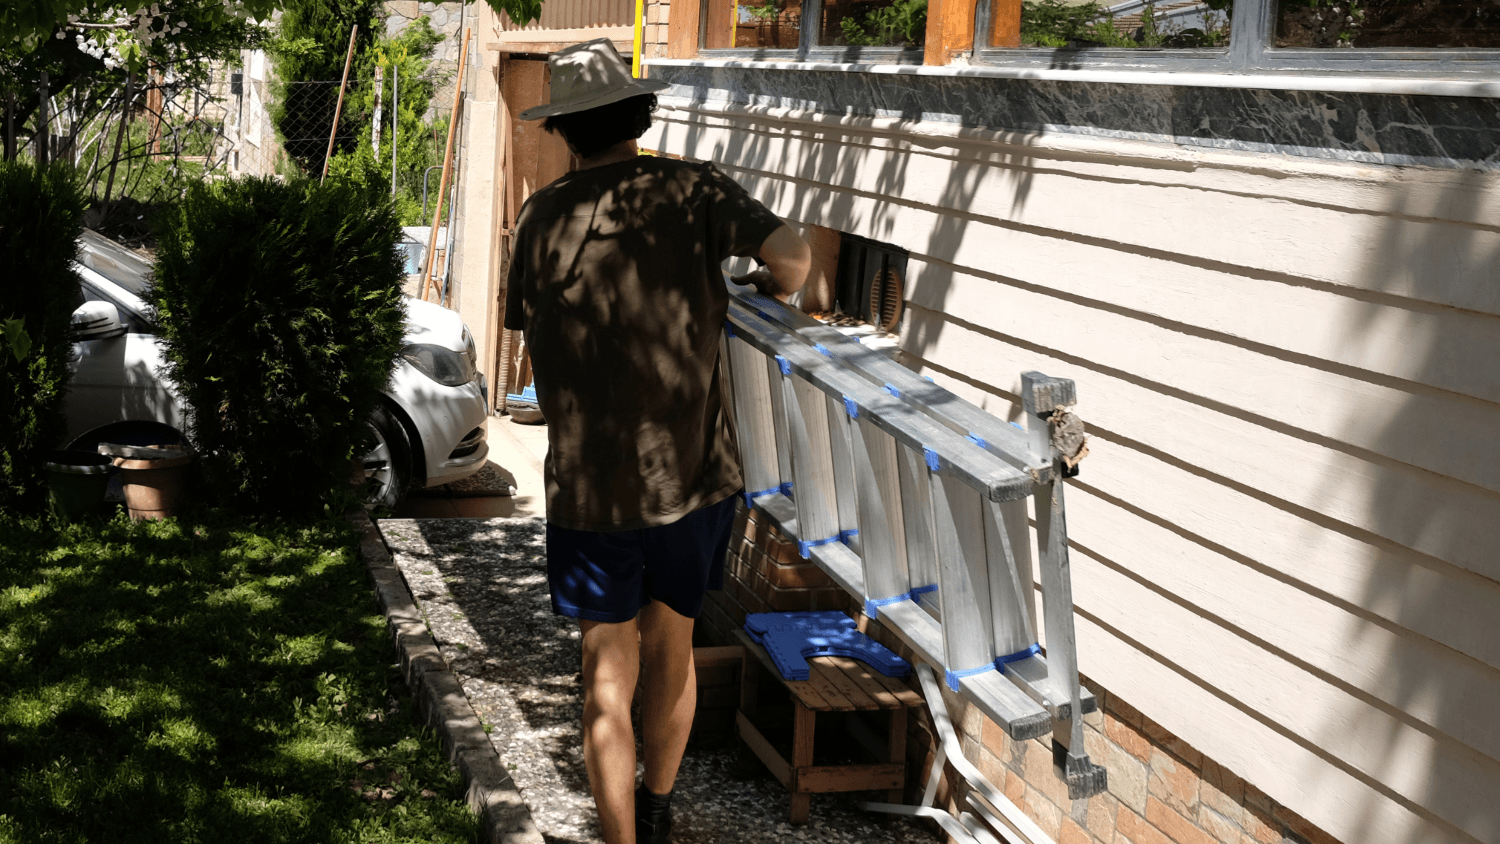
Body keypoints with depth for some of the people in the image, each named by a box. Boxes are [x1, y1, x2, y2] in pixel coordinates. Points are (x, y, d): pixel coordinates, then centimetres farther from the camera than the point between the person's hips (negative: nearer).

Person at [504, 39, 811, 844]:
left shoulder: (542, 217, 0)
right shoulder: (692, 190, -5)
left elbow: (527, 323, 11)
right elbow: (791, 254, -17)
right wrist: (771, 290, 5)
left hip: (587, 483, -1)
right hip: (691, 472, 1)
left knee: (607, 676, 8)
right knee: (670, 645, 22)